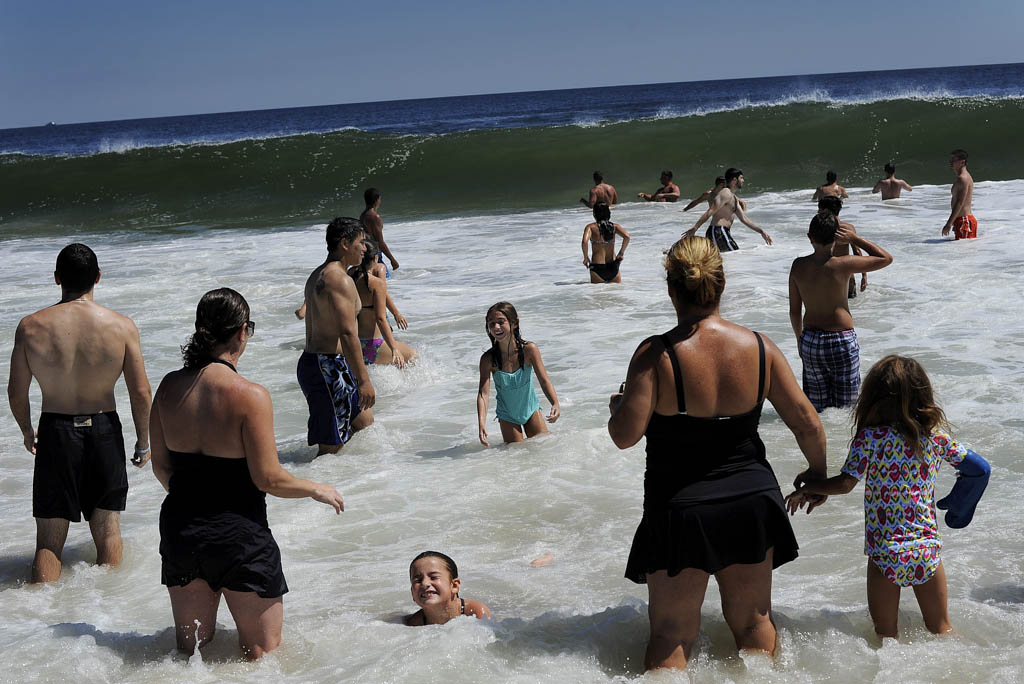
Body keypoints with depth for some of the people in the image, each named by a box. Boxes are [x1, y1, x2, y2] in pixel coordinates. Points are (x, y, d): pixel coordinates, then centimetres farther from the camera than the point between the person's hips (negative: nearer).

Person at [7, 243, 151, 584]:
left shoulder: (30, 327, -7)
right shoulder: (122, 326, -8)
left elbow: (16, 394, 0)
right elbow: (141, 393, -7)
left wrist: (27, 433, 19)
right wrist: (143, 441, 8)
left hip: (55, 432, 0)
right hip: (104, 433, 0)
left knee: (49, 540, 9)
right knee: (107, 532, 15)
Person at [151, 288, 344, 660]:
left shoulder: (170, 387, -2)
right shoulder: (250, 396, -19)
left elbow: (160, 466, 7)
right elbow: (269, 479, -16)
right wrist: (317, 489, 2)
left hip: (179, 527, 6)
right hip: (238, 532, -6)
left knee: (190, 647, 22)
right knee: (263, 653, 11)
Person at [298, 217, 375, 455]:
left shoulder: (316, 276, 17)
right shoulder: (340, 279, -16)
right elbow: (347, 333, -24)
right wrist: (364, 380, -23)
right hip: (329, 367, -11)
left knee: (364, 423, 21)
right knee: (331, 448, -7)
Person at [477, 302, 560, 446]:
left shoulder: (529, 349, -21)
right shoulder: (488, 359, -22)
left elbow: (544, 380, -20)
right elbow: (483, 393, -26)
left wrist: (555, 404, -38)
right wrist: (481, 423, -41)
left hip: (531, 411, 1)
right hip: (507, 417, -1)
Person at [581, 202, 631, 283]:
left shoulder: (591, 227, -3)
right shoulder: (615, 226, 4)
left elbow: (584, 242, -20)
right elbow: (627, 237, -11)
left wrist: (585, 257, -6)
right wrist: (621, 253, 0)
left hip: (597, 267, -2)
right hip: (613, 267, 2)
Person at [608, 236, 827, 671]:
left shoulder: (655, 355, -17)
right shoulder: (760, 348, -5)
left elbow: (625, 435, -20)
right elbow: (807, 423, 0)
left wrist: (616, 407, 3)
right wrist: (817, 473, 18)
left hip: (680, 509, -3)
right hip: (751, 501, 3)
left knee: (670, 635, 8)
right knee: (753, 621, 20)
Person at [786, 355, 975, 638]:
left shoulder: (870, 437, -12)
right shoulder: (936, 434, 0)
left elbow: (845, 483, -16)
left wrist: (805, 489, 0)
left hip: (885, 552, -3)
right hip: (928, 549, 3)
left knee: (885, 635, 9)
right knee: (941, 629, 19)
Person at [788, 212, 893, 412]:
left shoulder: (798, 266, -5)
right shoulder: (842, 265, -16)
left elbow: (794, 311, 3)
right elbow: (886, 258, -3)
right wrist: (855, 238, -2)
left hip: (811, 341, 4)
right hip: (842, 341, -3)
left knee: (816, 406, 14)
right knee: (846, 406, 8)